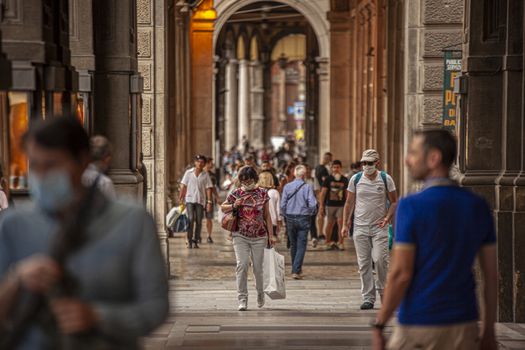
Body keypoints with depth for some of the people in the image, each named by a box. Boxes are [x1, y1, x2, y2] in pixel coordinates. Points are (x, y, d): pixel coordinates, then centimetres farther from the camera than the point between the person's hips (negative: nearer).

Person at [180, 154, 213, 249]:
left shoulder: (205, 175, 4)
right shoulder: (188, 173, 3)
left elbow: (208, 188, 3)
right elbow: (183, 186, 6)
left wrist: (209, 201, -4)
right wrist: (180, 198, 2)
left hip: (200, 200, 1)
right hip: (190, 199, -1)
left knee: (199, 221, 1)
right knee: (191, 219, -12)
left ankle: (196, 241, 10)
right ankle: (189, 241, -7)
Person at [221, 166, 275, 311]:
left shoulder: (262, 193, 3)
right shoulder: (236, 194, 2)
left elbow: (267, 216, 7)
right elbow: (223, 207, 13)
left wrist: (270, 235, 4)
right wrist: (233, 206, -8)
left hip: (259, 237, 0)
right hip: (240, 236, 0)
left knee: (258, 267, 6)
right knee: (242, 265, -13)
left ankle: (260, 292, 34)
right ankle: (242, 299, -10)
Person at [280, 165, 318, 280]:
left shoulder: (287, 187, -3)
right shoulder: (307, 187, -10)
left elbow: (283, 204, -2)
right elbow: (312, 204, -13)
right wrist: (311, 213, 7)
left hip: (290, 218, 3)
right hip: (303, 218, -3)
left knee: (293, 244, 16)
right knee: (301, 245, 0)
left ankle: (296, 269, 26)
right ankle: (296, 271, -10)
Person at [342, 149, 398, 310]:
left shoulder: (386, 179, 1)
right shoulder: (355, 179, 4)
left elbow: (394, 202, 6)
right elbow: (349, 203, 9)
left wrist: (387, 218, -10)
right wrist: (345, 224, 3)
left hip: (379, 227, -2)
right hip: (360, 227, 2)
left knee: (380, 259, -13)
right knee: (364, 263, 1)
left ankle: (383, 290, 11)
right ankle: (368, 298, 6)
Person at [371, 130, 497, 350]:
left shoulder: (411, 206, -12)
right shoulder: (479, 206, 5)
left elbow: (401, 274, -15)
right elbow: (491, 273, 7)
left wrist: (378, 327, -7)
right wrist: (489, 332, 14)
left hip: (419, 326, -5)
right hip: (464, 326, 5)